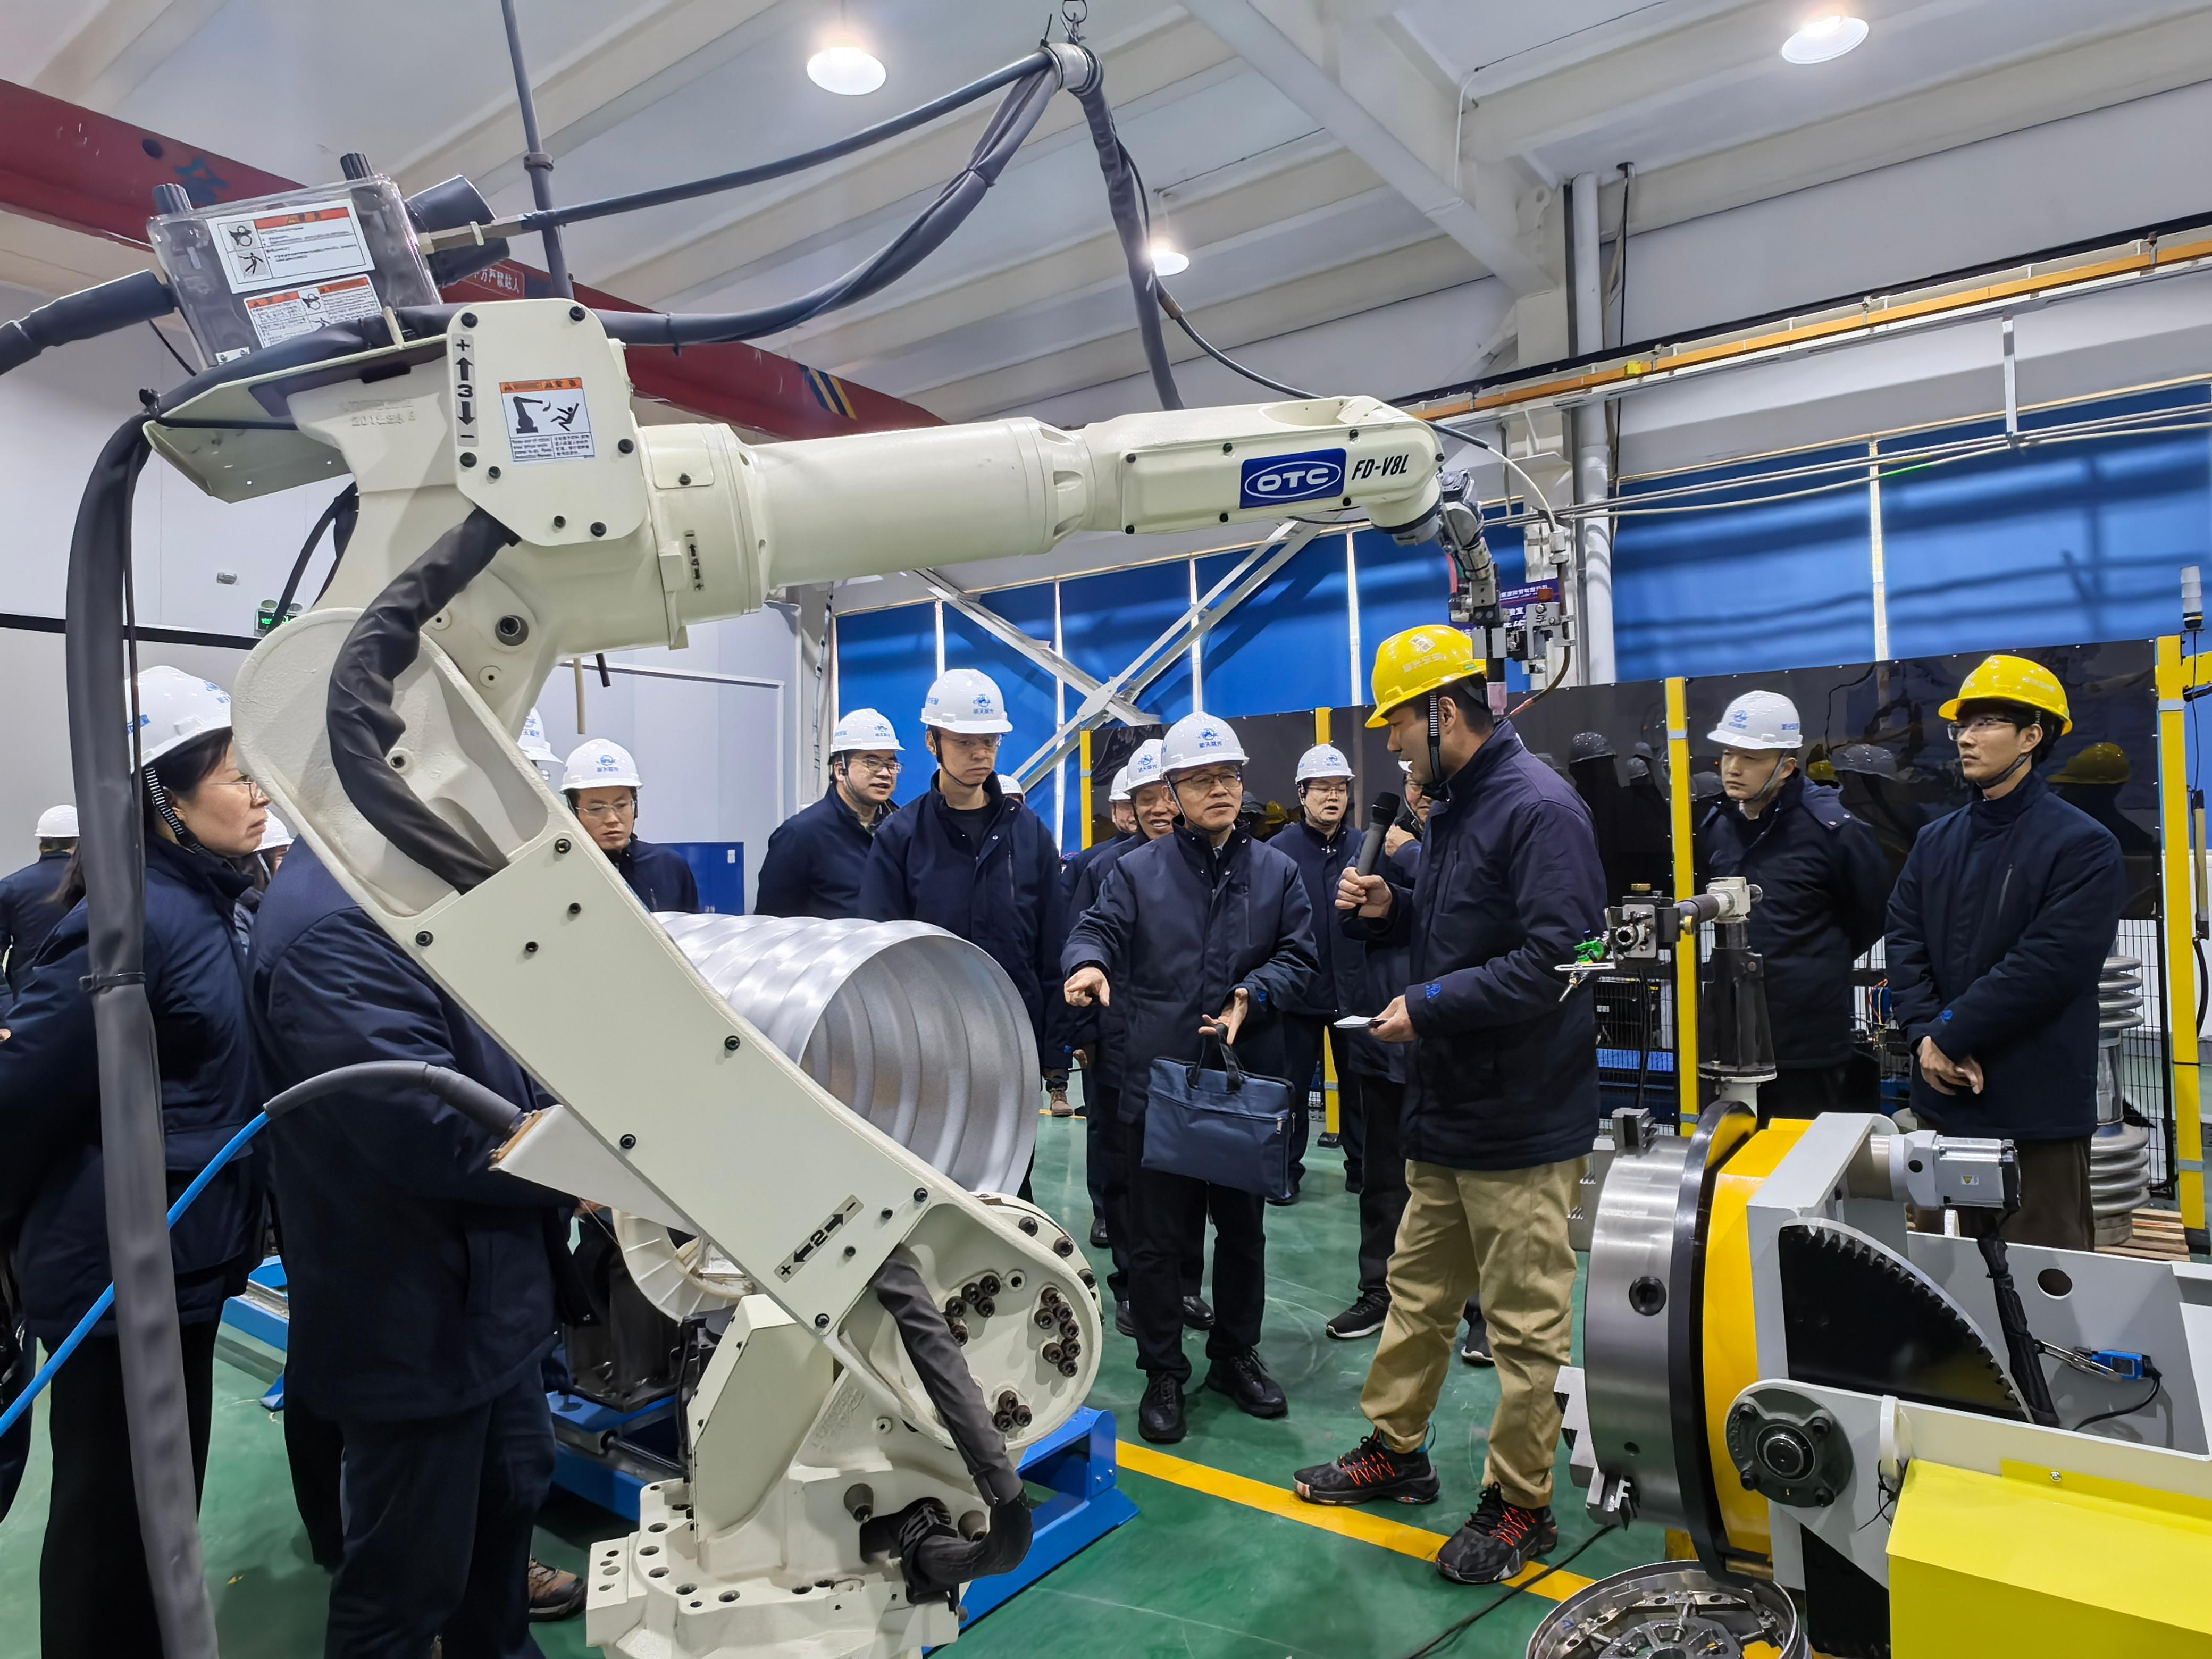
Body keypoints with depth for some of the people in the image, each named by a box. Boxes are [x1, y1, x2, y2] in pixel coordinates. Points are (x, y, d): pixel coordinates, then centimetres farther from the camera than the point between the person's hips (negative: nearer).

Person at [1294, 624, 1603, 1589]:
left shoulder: (1539, 810, -18)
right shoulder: (1454, 807, 13)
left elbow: (1553, 961, -26)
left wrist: (1428, 1006, -22)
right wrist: (1389, 910, 4)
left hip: (1521, 1125, -9)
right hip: (1445, 1111, 9)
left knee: (1526, 1324, 7)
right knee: (1418, 1290, 20)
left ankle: (1519, 1504, 24)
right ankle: (1395, 1451, 36)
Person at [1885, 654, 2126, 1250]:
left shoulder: (2083, 845, -9)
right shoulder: (1936, 841, 10)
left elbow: (2050, 965, -19)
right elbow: (1905, 944, 2)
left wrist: (1950, 1035, -16)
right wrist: (1927, 1037, -12)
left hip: (2038, 1107, -5)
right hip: (1943, 1095, 6)